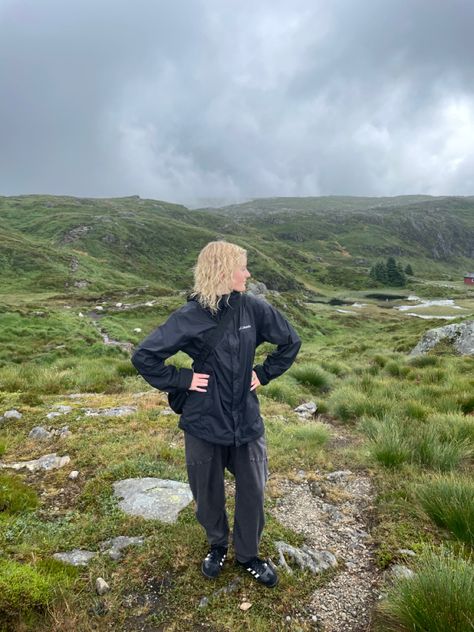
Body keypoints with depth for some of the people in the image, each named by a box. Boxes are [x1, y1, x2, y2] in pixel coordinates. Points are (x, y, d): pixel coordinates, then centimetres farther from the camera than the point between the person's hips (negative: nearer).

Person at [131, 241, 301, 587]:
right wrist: (182, 380, -13)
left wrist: (263, 373, 1)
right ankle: (218, 545, 48)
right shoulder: (190, 317, -15)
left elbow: (291, 342, 7)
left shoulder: (254, 308, -7)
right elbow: (143, 356, -11)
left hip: (247, 421, 2)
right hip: (204, 424, -2)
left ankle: (248, 554, 41)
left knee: (252, 492, 14)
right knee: (208, 493, 18)